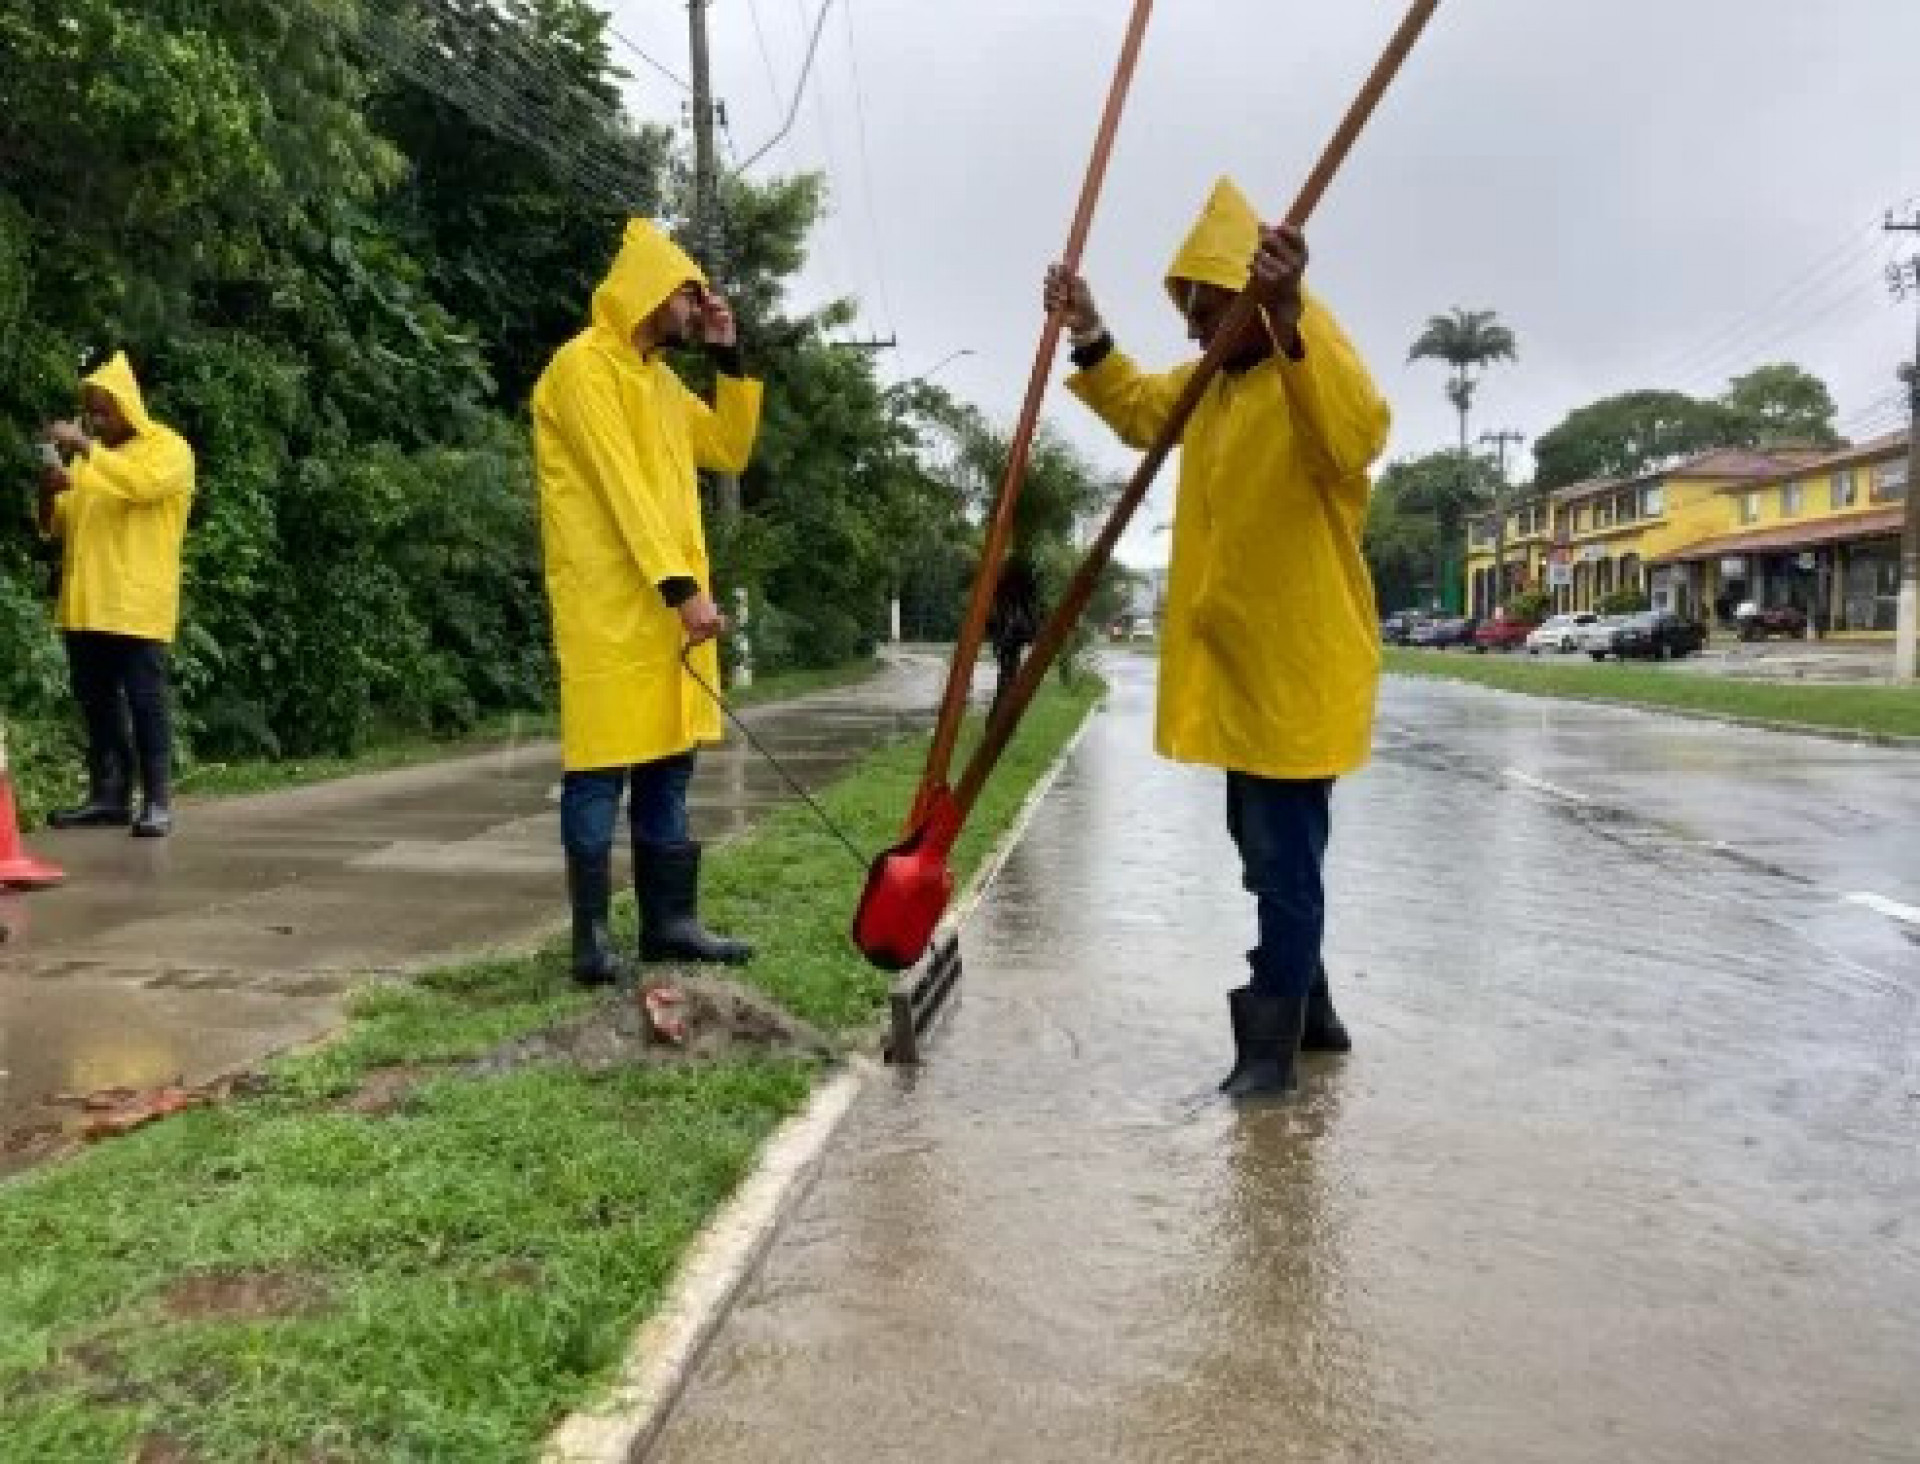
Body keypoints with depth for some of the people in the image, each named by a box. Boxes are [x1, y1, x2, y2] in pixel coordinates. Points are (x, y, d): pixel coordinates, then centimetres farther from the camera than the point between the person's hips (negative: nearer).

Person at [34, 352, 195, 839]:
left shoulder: (168, 448, -1)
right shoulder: (86, 455, 20)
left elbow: (143, 483, -23)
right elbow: (56, 527, 20)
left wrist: (86, 447, -24)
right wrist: (49, 491, 0)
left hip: (137, 604, -7)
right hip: (86, 604, 7)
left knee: (145, 701, -6)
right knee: (95, 702, 8)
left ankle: (157, 801, -4)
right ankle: (108, 796, 15)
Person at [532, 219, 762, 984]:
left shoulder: (660, 379, 20)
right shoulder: (584, 365, -8)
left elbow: (731, 450, 20)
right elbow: (622, 487, -17)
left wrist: (729, 357, 12)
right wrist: (684, 587, -23)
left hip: (670, 599, 9)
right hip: (610, 605, -9)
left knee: (666, 764, 9)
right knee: (601, 767, -6)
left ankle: (669, 920, 15)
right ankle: (592, 935, -1)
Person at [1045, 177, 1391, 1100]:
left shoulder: (1314, 366, -15)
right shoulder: (1216, 379, 13)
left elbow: (1359, 435, -37)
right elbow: (1141, 411, 28)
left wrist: (1289, 317, -51)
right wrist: (1089, 337, 11)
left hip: (1297, 667, -10)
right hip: (1237, 665, 10)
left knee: (1284, 863, -5)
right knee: (1267, 855, 18)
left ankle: (1269, 1052, 3)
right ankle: (1309, 1015, 33)